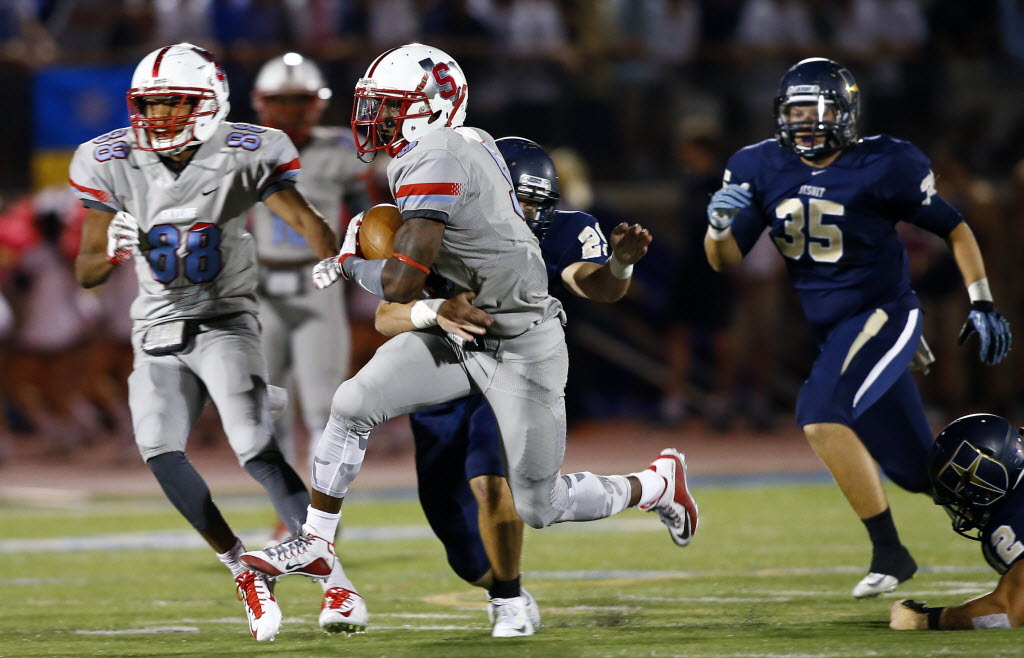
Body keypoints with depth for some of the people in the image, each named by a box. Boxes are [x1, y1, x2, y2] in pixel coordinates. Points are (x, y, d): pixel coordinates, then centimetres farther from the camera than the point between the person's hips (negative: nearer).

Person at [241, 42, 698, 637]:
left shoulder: (432, 160, -23)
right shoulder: (469, 143, 5)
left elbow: (401, 285, -25)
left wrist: (351, 260, -3)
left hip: (519, 348, -9)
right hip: (461, 331, 9)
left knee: (537, 507, 1)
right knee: (354, 404, -2)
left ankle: (660, 483, 24)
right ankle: (315, 545, 9)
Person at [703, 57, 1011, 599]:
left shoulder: (883, 167, -14)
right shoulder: (762, 169, 0)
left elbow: (955, 230, -2)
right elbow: (726, 260, 2)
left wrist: (982, 304, -5)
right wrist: (720, 225, -20)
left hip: (884, 315, -6)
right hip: (830, 329, 6)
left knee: (821, 415, -28)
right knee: (916, 469, 11)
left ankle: (888, 552, -19)